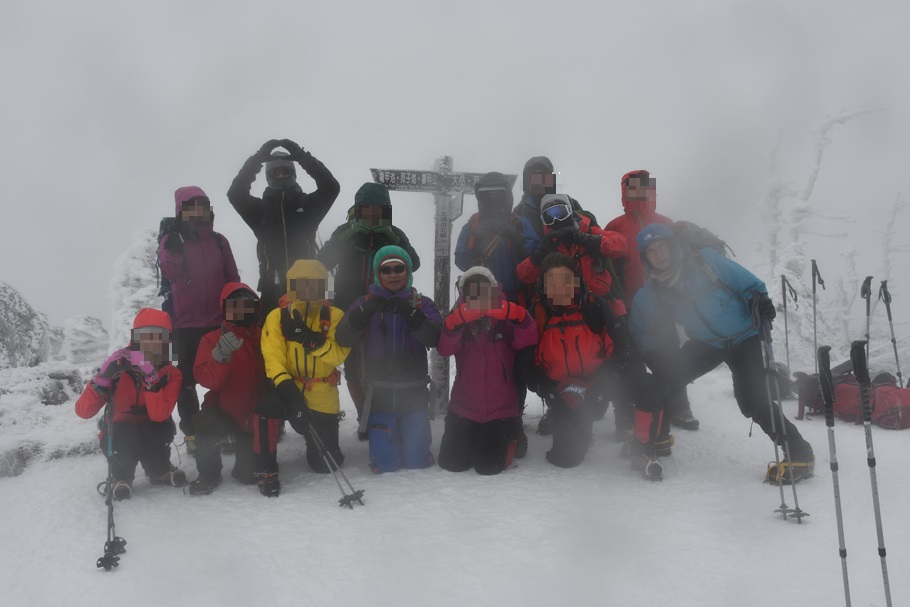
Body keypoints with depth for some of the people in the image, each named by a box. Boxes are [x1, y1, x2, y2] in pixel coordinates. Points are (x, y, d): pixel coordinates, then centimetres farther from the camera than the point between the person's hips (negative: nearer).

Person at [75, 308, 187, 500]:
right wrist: (103, 376, -33)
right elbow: (83, 411, -19)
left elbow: (159, 415, -28)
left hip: (152, 437, 1)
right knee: (123, 433, -34)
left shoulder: (171, 374, -12)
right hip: (121, 437, -1)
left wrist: (150, 376, -37)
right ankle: (122, 476, -3)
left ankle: (160, 471, -1)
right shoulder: (118, 367, -14)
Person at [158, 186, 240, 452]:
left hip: (219, 321, 3)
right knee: (188, 378, 5)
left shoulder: (219, 241, 7)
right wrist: (173, 250, -34)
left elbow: (232, 279, 12)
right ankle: (191, 431, 13)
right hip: (187, 323, -2)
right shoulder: (171, 241, -2)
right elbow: (170, 273, -20)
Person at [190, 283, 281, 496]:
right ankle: (209, 473, -8)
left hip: (254, 417, 1)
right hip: (223, 411, -1)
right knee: (206, 423, -34)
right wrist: (220, 356, -37)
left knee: (249, 475, -13)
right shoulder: (212, 339, -5)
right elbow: (207, 379, -18)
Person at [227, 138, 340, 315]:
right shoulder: (260, 208, 12)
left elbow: (331, 187, -4)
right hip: (272, 286, 0)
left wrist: (301, 156, -13)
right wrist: (258, 158, -13)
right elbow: (235, 193, -3)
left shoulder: (307, 204, 11)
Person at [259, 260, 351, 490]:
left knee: (326, 464, 7)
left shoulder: (334, 316, -2)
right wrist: (283, 383, -32)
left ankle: (317, 445, 46)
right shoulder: (277, 317, -3)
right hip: (289, 389, -1)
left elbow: (338, 355, -14)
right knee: (265, 409, -36)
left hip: (322, 398, 1)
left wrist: (310, 339, -29)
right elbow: (272, 355, -14)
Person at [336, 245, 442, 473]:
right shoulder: (366, 303, 3)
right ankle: (386, 437, 32)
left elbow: (434, 338, -14)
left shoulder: (423, 304, 3)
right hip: (380, 393, 0)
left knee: (417, 461, 2)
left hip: (414, 393, 0)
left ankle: (410, 435, 34)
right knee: (385, 465, 0)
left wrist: (410, 313, -28)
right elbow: (344, 339, -11)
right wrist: (366, 310, -26)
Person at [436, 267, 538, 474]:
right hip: (463, 408, 2)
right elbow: (444, 349, -19)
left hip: (500, 410, -2)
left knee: (487, 466, -4)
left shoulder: (505, 320, -3)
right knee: (451, 463, 0)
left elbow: (528, 339, -21)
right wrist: (459, 319, -37)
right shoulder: (458, 321, 0)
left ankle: (511, 437, 27)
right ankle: (472, 440, 31)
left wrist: (514, 314, -41)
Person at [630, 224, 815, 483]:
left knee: (752, 402, -22)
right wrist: (655, 358, -10)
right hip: (707, 344, 5)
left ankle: (800, 455, -6)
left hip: (745, 338, -4)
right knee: (661, 381, -8)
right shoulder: (650, 294, -7)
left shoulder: (706, 261, -17)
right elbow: (641, 332, 6)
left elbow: (749, 284, -9)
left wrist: (759, 301, -29)